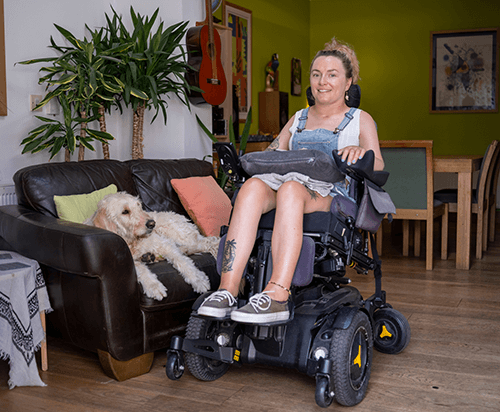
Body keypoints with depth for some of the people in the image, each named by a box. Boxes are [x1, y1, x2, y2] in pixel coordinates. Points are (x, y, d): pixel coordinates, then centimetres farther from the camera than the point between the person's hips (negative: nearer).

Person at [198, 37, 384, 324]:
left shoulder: (361, 120, 17)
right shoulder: (299, 119, 29)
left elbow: (377, 166, 2)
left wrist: (359, 153, -20)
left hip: (334, 200, -3)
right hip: (289, 190, 3)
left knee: (290, 189, -39)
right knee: (253, 185, -33)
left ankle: (277, 297, -52)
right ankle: (227, 291, -44)